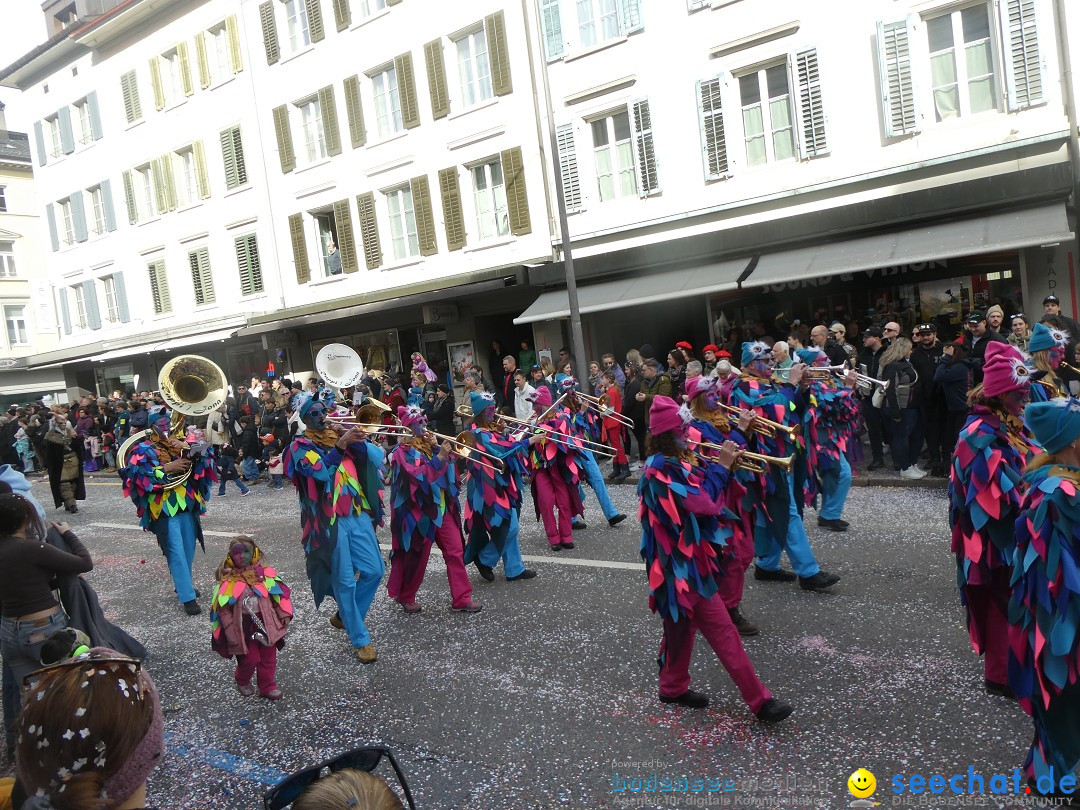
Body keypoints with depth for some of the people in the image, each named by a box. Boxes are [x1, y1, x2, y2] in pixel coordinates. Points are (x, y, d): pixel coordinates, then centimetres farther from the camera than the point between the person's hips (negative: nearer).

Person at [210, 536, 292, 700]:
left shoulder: (265, 573, -3)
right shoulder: (229, 581, -9)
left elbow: (281, 593, 2)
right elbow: (222, 609, -6)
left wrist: (284, 614, -3)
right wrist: (231, 631, -9)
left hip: (266, 623, 2)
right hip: (244, 627, -2)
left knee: (269, 657, 12)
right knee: (250, 659, 6)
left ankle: (268, 686, 31)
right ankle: (242, 681, 37)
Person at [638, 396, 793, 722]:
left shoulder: (675, 463, 9)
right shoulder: (661, 469, -22)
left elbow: (700, 489, 12)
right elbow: (701, 502, -25)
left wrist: (721, 464, -2)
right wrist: (721, 466, -15)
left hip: (689, 557, 10)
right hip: (681, 562, -10)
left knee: (684, 624, 19)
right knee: (722, 631, -5)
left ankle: (674, 687, 33)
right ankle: (760, 700, 1)